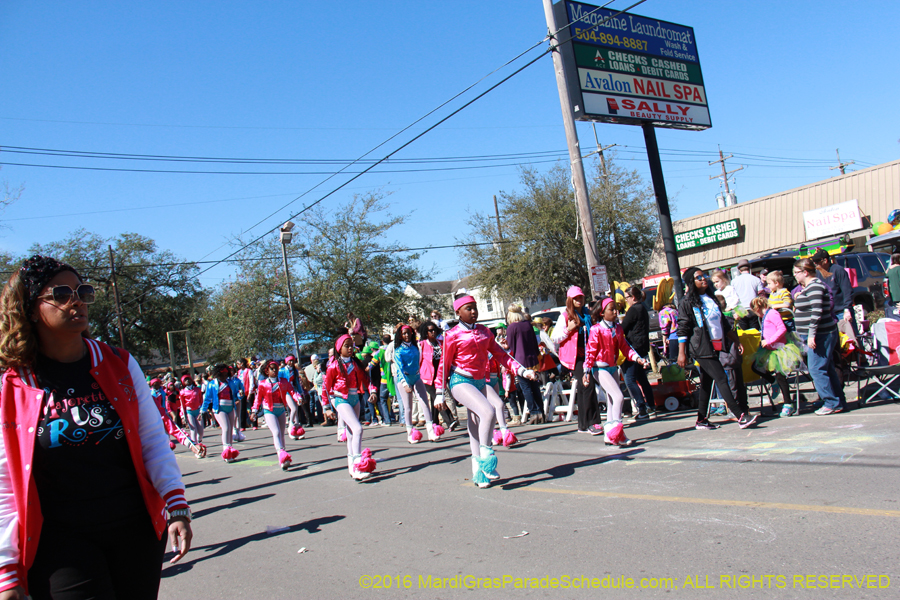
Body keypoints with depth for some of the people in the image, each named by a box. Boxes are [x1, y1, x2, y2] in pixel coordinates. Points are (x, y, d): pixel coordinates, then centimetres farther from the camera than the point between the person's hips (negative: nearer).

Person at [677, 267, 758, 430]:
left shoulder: (711, 299, 17)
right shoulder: (687, 302, -4)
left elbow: (724, 324, 24)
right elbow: (682, 329, -10)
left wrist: (737, 341, 20)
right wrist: (681, 353, -15)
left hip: (716, 347, 7)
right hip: (702, 348, -7)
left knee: (706, 383, 9)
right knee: (721, 379, -12)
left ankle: (701, 421, 16)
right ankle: (741, 416, -13)